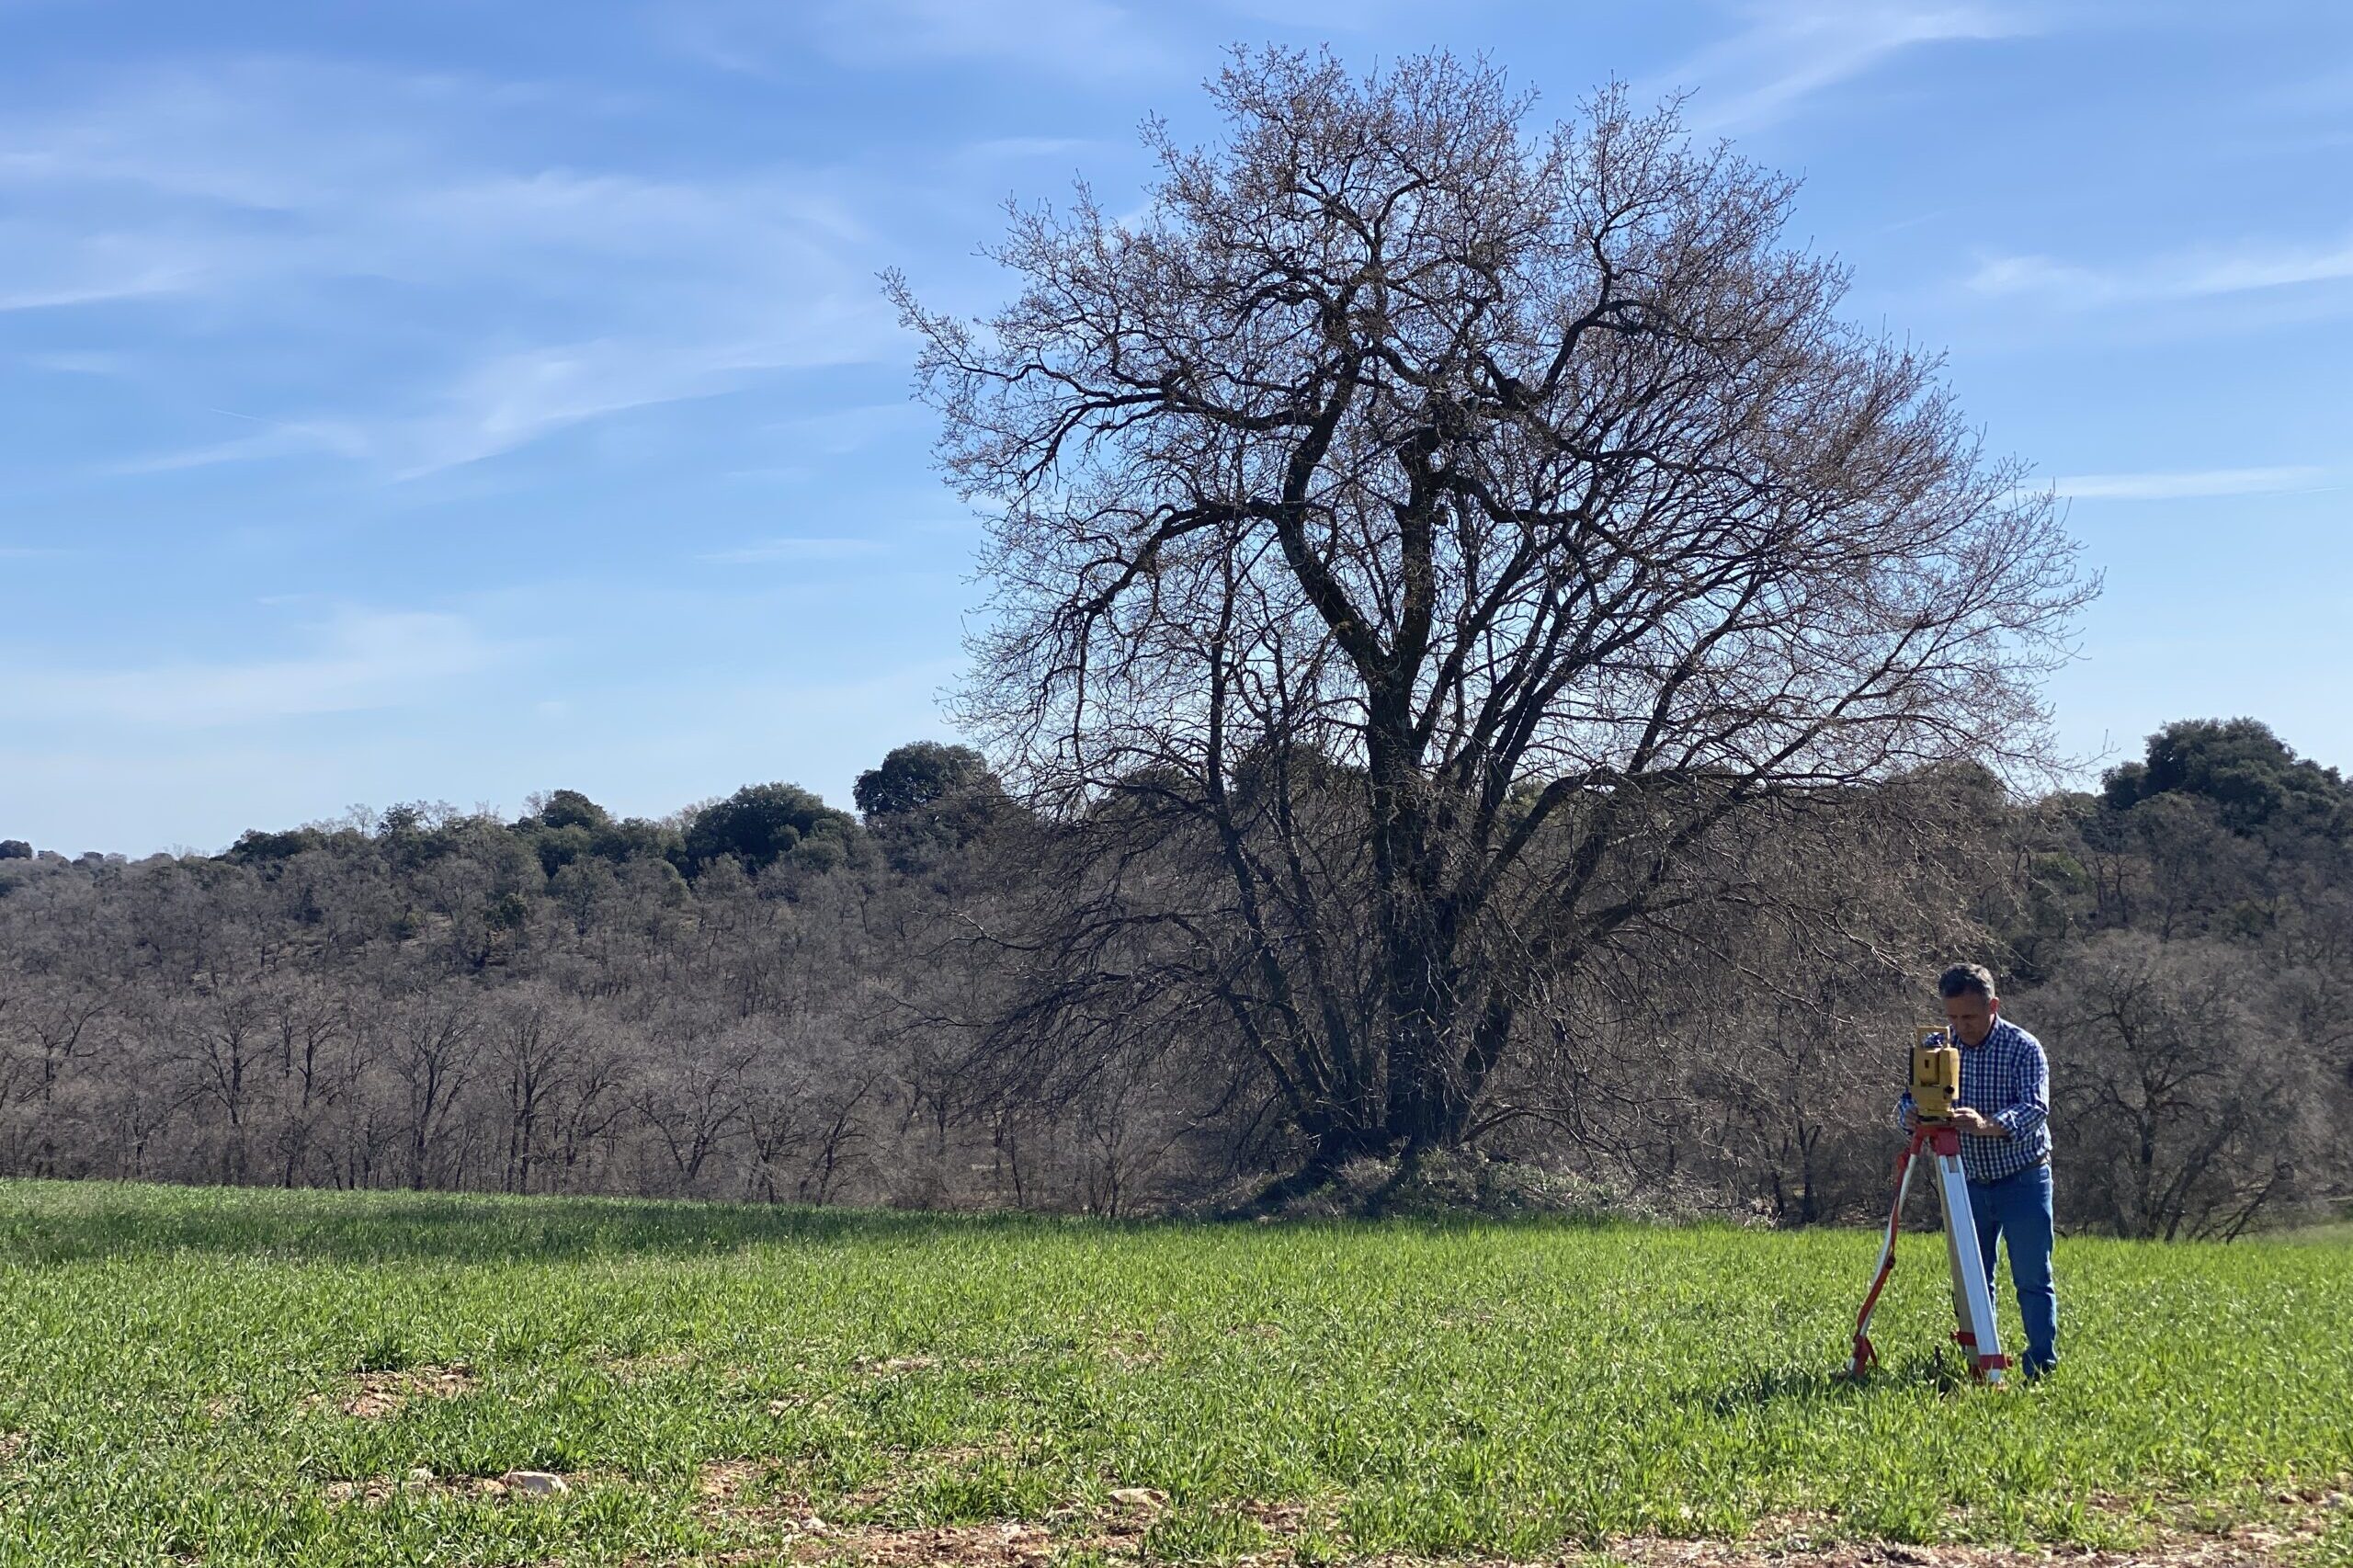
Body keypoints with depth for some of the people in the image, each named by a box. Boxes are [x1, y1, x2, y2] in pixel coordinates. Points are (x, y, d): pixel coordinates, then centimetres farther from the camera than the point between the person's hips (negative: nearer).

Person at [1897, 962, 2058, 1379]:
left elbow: (2035, 1107, -25)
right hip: (1969, 1183, 4)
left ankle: (2042, 1367, 4)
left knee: (2033, 1281, -3)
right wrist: (1910, 1114, -26)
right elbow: (1908, 1098, -1)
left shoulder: (2023, 1048, -12)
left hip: (2023, 1181, -4)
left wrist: (1989, 1125, -44)